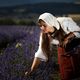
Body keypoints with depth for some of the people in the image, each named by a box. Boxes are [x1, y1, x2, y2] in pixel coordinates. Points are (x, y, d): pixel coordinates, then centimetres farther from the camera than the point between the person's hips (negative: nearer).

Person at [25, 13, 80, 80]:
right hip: (62, 49, 3)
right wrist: (32, 70, -14)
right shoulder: (44, 35, -14)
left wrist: (68, 38, -32)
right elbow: (40, 53, -11)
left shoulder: (64, 23, -27)